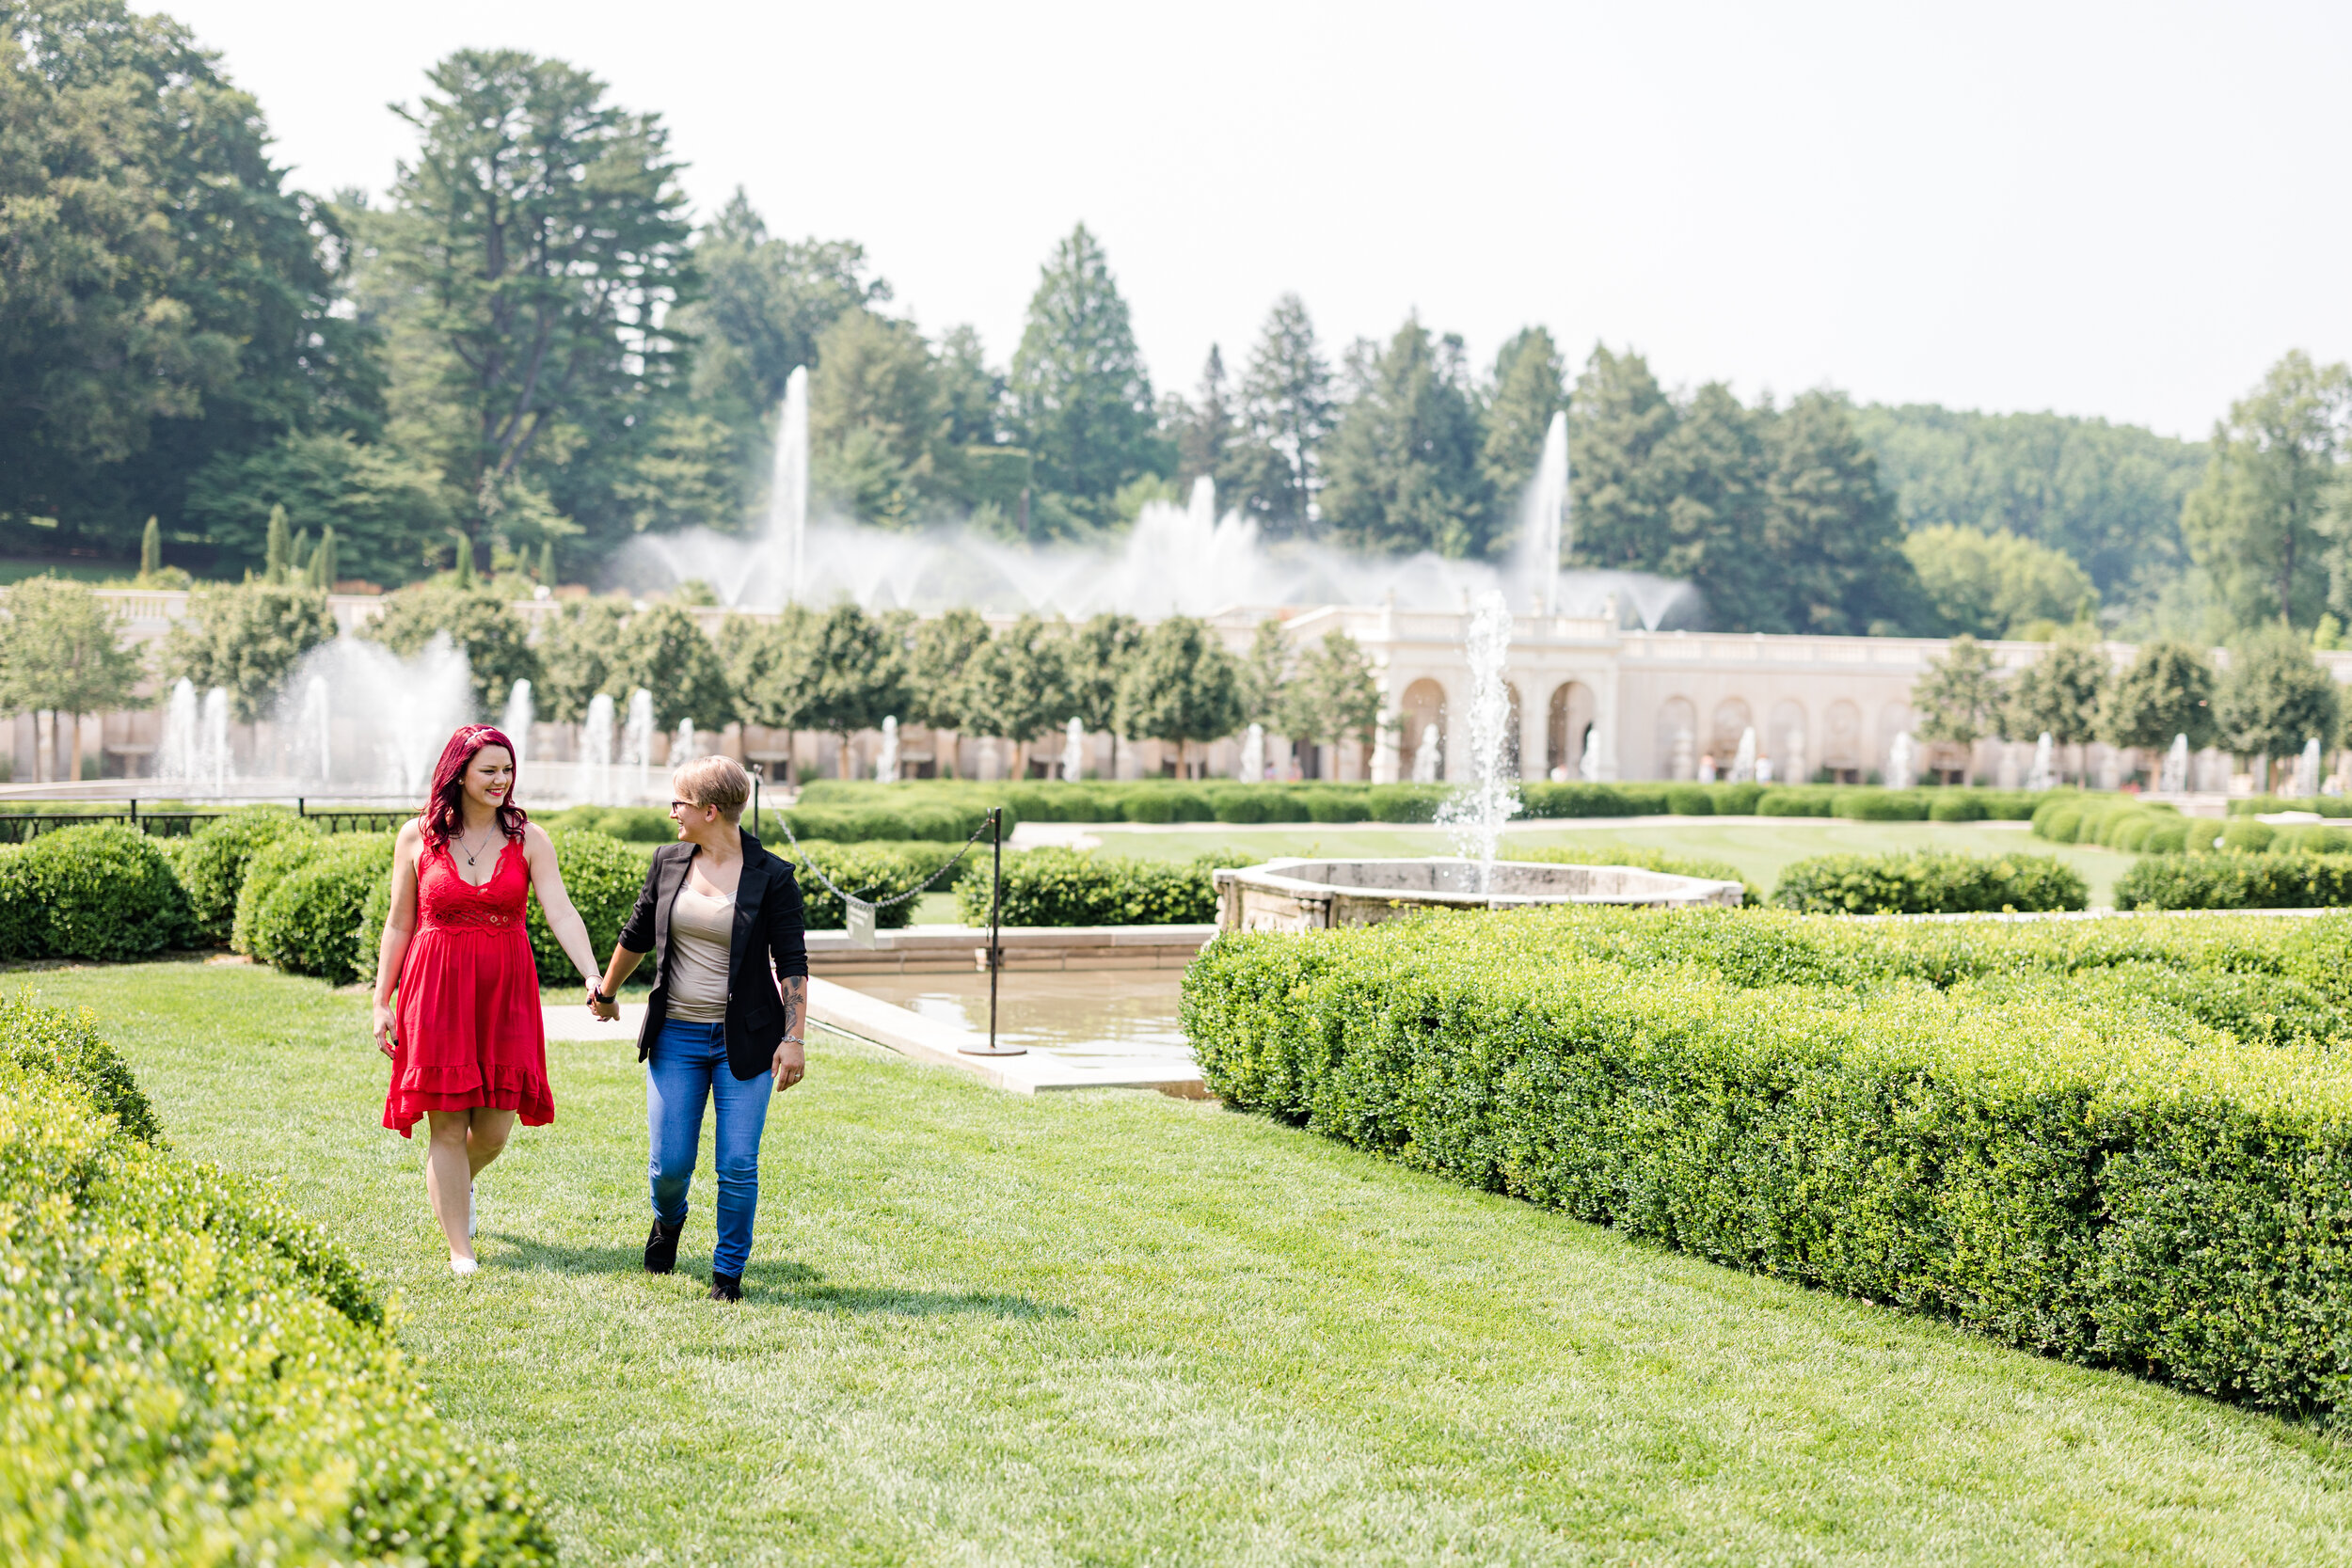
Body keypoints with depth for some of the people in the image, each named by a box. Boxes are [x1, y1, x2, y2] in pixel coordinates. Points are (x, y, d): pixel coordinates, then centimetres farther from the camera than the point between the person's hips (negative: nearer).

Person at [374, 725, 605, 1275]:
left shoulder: (527, 838, 1)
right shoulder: (418, 837, 1)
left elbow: (561, 912, -9)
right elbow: (399, 924, 6)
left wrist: (593, 977, -23)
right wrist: (382, 1002, 3)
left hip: (506, 991, 1)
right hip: (437, 989, -1)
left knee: (494, 1129, 5)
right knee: (447, 1125, -1)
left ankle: (459, 1184, 40)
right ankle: (460, 1250, 10)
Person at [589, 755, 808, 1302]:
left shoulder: (772, 877, -7)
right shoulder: (668, 863, 5)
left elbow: (792, 964, -7)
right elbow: (636, 935, 19)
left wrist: (793, 1039, -14)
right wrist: (606, 992, 30)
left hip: (743, 1040, -3)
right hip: (677, 1035, 3)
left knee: (737, 1166, -4)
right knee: (669, 1162, 2)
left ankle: (728, 1271, 16)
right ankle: (668, 1219, 36)